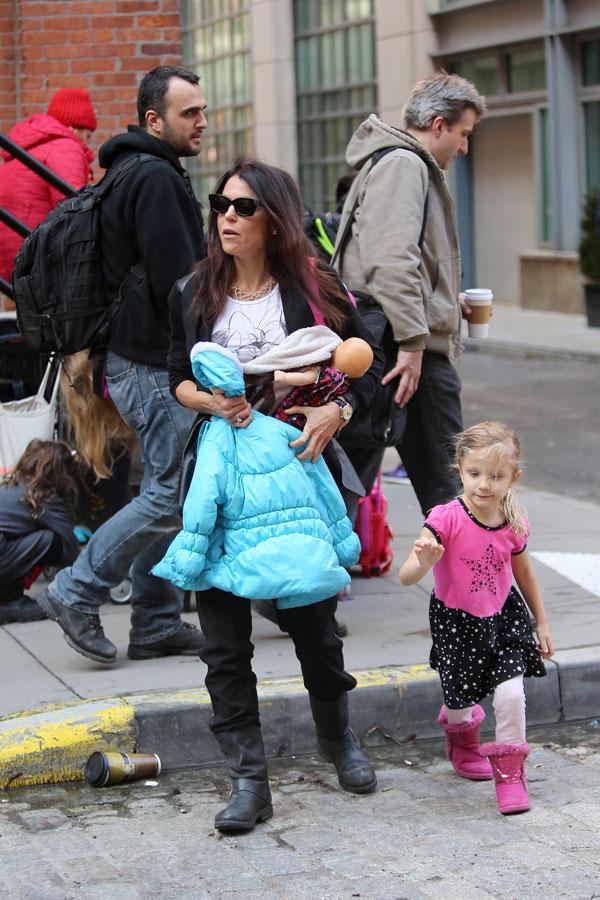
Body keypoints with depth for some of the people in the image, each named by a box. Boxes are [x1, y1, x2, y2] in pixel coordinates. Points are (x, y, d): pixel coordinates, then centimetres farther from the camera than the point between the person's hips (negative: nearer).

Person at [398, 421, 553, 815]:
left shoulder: (514, 523, -12)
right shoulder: (446, 519, -25)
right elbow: (406, 577, -29)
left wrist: (542, 622, 15)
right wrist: (424, 561, -52)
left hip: (504, 617, 2)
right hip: (456, 622, -2)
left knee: (511, 694, -14)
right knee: (461, 702, 10)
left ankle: (510, 771, 10)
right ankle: (463, 742, 48)